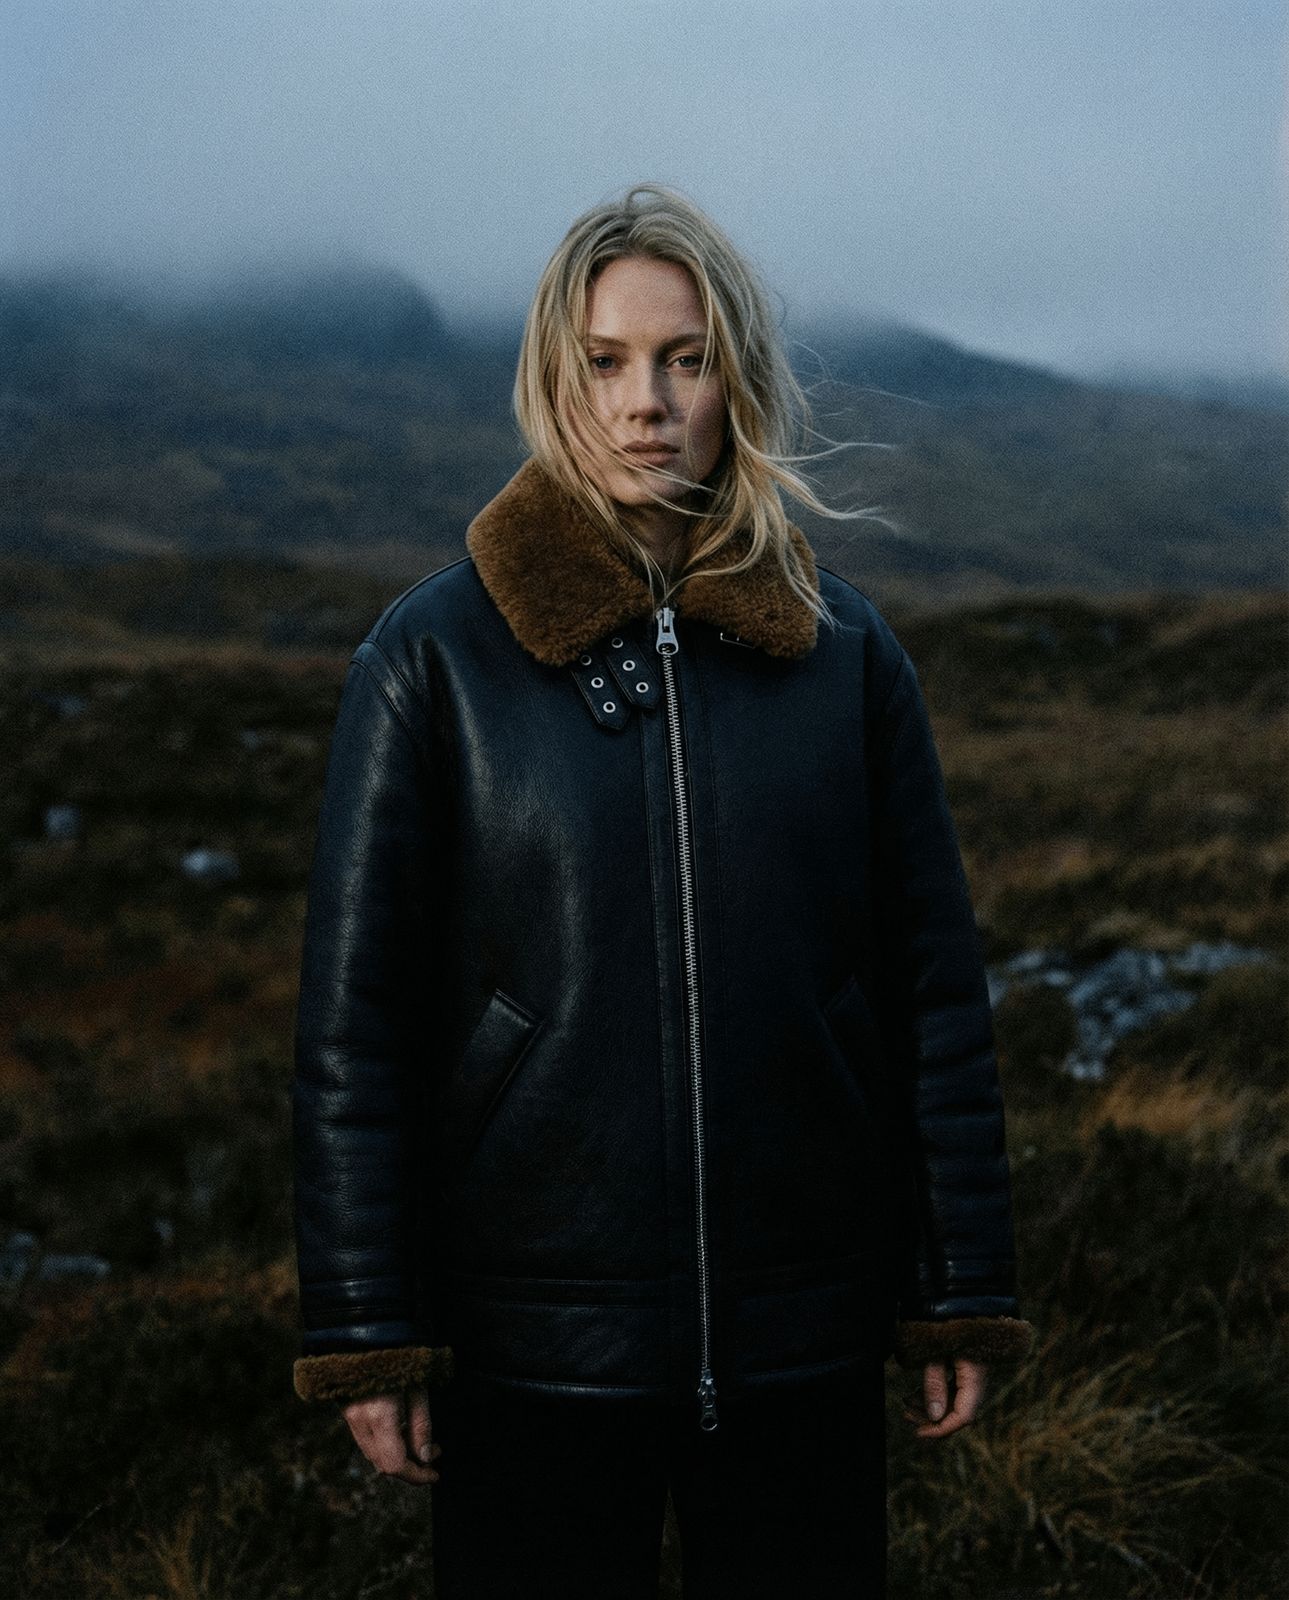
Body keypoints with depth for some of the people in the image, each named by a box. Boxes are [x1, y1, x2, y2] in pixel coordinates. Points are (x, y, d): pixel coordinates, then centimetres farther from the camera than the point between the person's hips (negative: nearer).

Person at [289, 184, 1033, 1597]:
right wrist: (365, 1333, -5)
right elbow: (353, 1017, -3)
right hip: (534, 1342, -2)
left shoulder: (845, 653, 3)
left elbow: (934, 989, 5)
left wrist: (960, 1295, 4)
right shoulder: (435, 656, -3)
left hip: (807, 1341, 2)